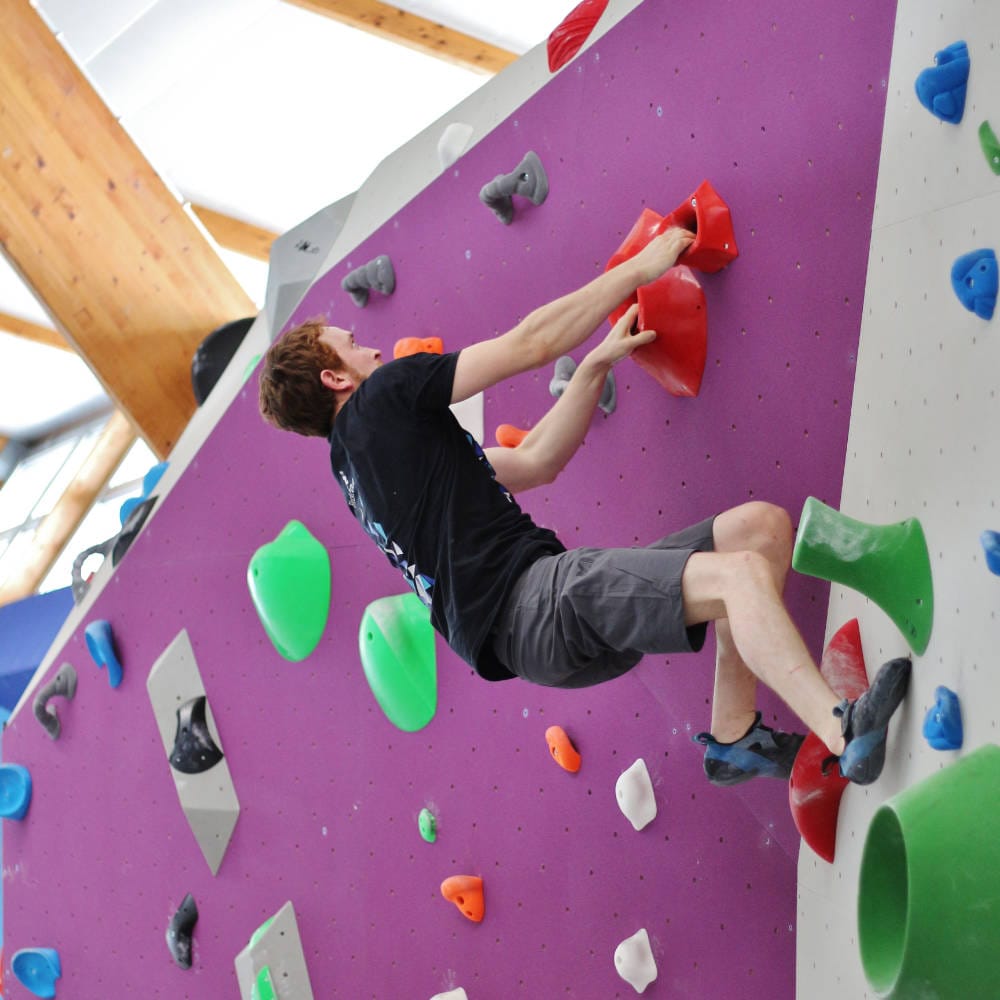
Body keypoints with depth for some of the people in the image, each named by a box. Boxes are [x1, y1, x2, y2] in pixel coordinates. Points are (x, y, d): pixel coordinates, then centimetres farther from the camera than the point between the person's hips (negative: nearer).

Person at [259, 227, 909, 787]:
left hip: (538, 619, 10)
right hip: (533, 607, -10)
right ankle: (846, 735, -29)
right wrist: (641, 268, 12)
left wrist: (599, 361, 22)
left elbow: (535, 462, 27)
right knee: (741, 575, -26)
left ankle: (732, 737, 2)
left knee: (761, 527, 3)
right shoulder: (382, 399, 2)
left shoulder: (360, 458, 29)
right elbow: (530, 343, 3)